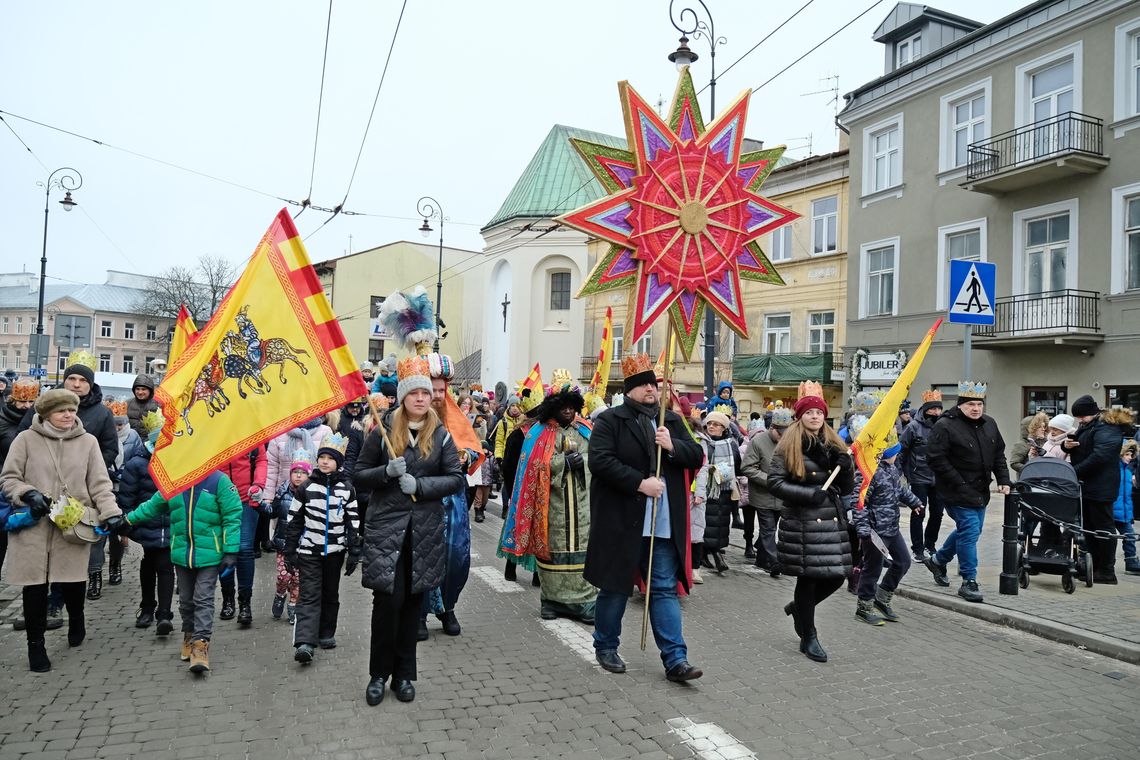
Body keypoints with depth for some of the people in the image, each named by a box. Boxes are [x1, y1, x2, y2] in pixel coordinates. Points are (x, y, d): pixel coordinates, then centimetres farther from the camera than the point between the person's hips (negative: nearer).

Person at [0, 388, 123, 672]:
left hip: (73, 524, 1)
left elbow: (99, 483, 2)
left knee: (72, 581, 2)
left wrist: (111, 512, -11)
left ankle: (76, 619, 35)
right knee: (35, 585, 4)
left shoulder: (87, 441, 4)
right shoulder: (27, 439, 0)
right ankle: (36, 643, 21)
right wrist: (28, 494, -14)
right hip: (32, 524, -1)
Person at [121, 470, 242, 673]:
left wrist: (231, 552, -13)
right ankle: (189, 636, 34)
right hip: (181, 555, 5)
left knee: (203, 600, -7)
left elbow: (232, 517, -11)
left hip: (209, 555, -5)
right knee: (186, 600, 17)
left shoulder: (219, 481, -11)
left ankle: (201, 644, -5)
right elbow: (152, 507, 22)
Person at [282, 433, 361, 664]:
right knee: (309, 596, -9)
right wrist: (290, 552, 1)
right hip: (309, 551, -2)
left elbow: (353, 524, 3)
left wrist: (354, 554, 0)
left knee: (330, 595, 13)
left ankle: (326, 634, 29)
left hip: (335, 551, 2)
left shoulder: (347, 489, 1)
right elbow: (294, 521, 3)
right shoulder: (306, 487, 0)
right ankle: (304, 642, -17)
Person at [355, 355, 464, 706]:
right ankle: (379, 673, 14)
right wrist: (387, 472, -16)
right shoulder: (383, 431, -1)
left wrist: (420, 485, -14)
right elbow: (360, 473, 3)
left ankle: (403, 673, 24)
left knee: (412, 600, 9)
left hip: (425, 530, 2)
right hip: (386, 526, -2)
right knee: (387, 598, -6)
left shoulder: (440, 435, 3)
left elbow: (456, 478, 0)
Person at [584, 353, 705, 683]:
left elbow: (697, 456, 9)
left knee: (665, 589, 6)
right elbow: (600, 461, -15)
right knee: (616, 587, 10)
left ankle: (675, 659, 9)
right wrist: (639, 483, -19)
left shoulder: (671, 421, 12)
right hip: (621, 521, -4)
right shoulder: (610, 420, -4)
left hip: (663, 523, 4)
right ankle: (606, 647, 29)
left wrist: (673, 446, -11)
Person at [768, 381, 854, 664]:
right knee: (809, 577, -1)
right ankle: (809, 638, 18)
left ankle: (799, 607, 34)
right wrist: (808, 494, -18)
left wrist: (846, 467, -4)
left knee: (836, 576, 5)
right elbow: (774, 482, -8)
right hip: (802, 521, -5)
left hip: (833, 519, 5)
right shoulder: (789, 446, -2)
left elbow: (846, 489, 16)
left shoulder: (834, 445, 14)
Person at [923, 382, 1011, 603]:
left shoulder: (989, 424, 8)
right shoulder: (945, 426, -16)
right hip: (957, 493, -8)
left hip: (980, 491, 8)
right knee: (970, 531, -11)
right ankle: (969, 582, -1)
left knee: (968, 529, 19)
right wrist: (960, 484, -21)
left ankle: (937, 560, 39)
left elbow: (999, 454, 18)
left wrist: (1003, 480, 5)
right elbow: (936, 459, -19)